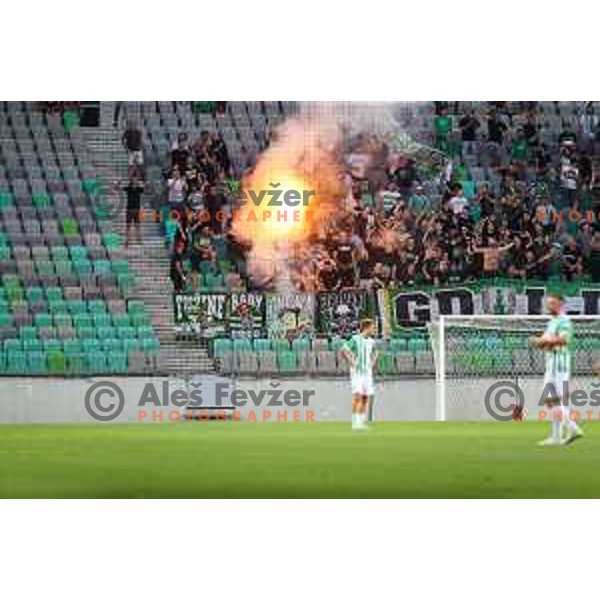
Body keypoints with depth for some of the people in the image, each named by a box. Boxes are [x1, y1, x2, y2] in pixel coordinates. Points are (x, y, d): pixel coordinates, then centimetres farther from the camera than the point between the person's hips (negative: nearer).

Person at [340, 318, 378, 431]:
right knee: (357, 396, -14)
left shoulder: (371, 341, 11)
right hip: (357, 372, -6)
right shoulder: (355, 339, -9)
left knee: (365, 398, 3)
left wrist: (372, 364, 13)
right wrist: (352, 362, -15)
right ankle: (355, 422, -13)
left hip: (367, 372, 6)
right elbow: (343, 351, -16)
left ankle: (362, 422, 7)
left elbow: (374, 354, 30)